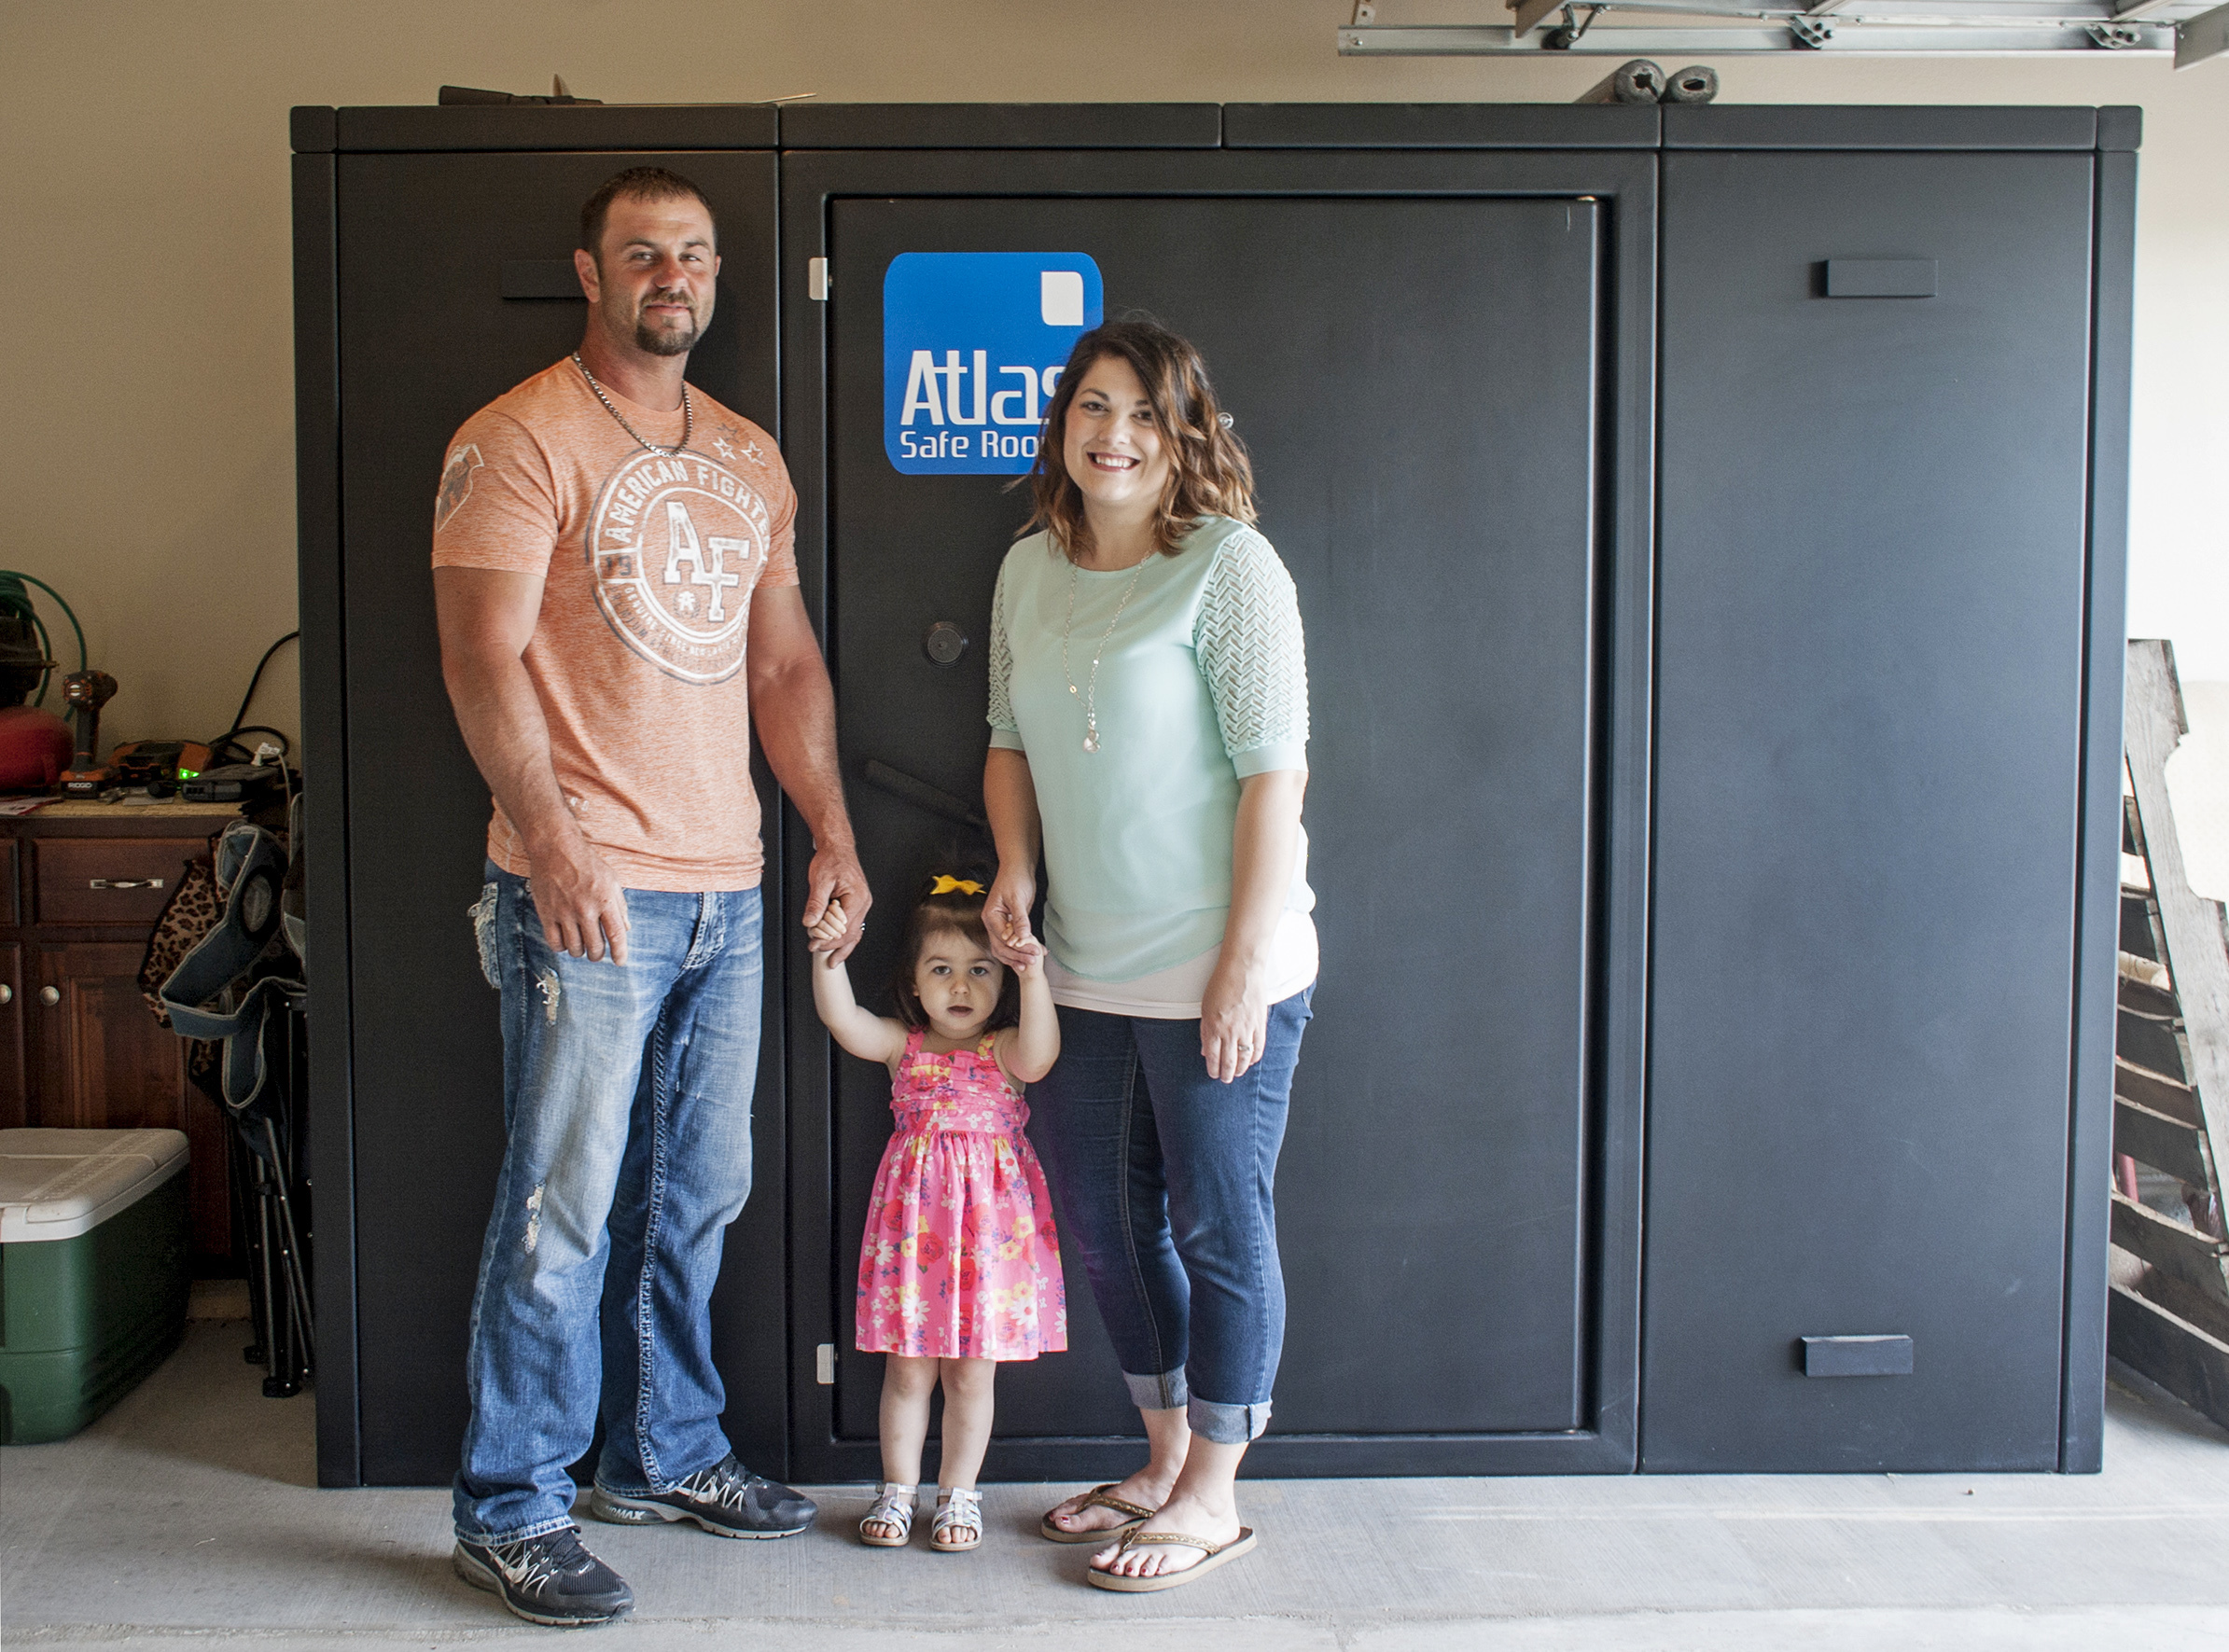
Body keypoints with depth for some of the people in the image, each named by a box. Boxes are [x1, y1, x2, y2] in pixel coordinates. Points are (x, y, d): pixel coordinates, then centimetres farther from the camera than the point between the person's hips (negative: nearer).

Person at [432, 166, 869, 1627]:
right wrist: (553, 840, -22)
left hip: (727, 888, 7)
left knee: (698, 1196, 15)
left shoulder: (750, 458, 16)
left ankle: (666, 1453, 30)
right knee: (565, 1208, -3)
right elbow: (483, 658, -13)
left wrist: (833, 832, 10)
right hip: (587, 892, -7)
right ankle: (512, 1511, 9)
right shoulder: (521, 439, -5)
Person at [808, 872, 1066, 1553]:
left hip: (989, 1216, -1)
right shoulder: (903, 1045, 4)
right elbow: (841, 1018, -11)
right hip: (914, 1213, 1)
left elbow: (1037, 1056, -24)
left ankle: (958, 1493, 21)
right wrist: (831, 957, -27)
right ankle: (897, 1489, 21)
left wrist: (1034, 980, -37)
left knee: (972, 1369, 7)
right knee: (907, 1366, 7)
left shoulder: (1005, 1049, -1)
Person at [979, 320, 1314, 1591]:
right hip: (1085, 968, 7)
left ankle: (1212, 1498, 20)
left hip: (1216, 970, -7)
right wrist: (1015, 872, 3)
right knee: (1105, 1214, 16)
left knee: (1218, 1224, 4)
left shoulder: (1227, 564, -12)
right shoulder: (1031, 571, 9)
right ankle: (1166, 1460, 34)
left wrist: (1245, 961, -18)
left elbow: (1274, 769, -15)